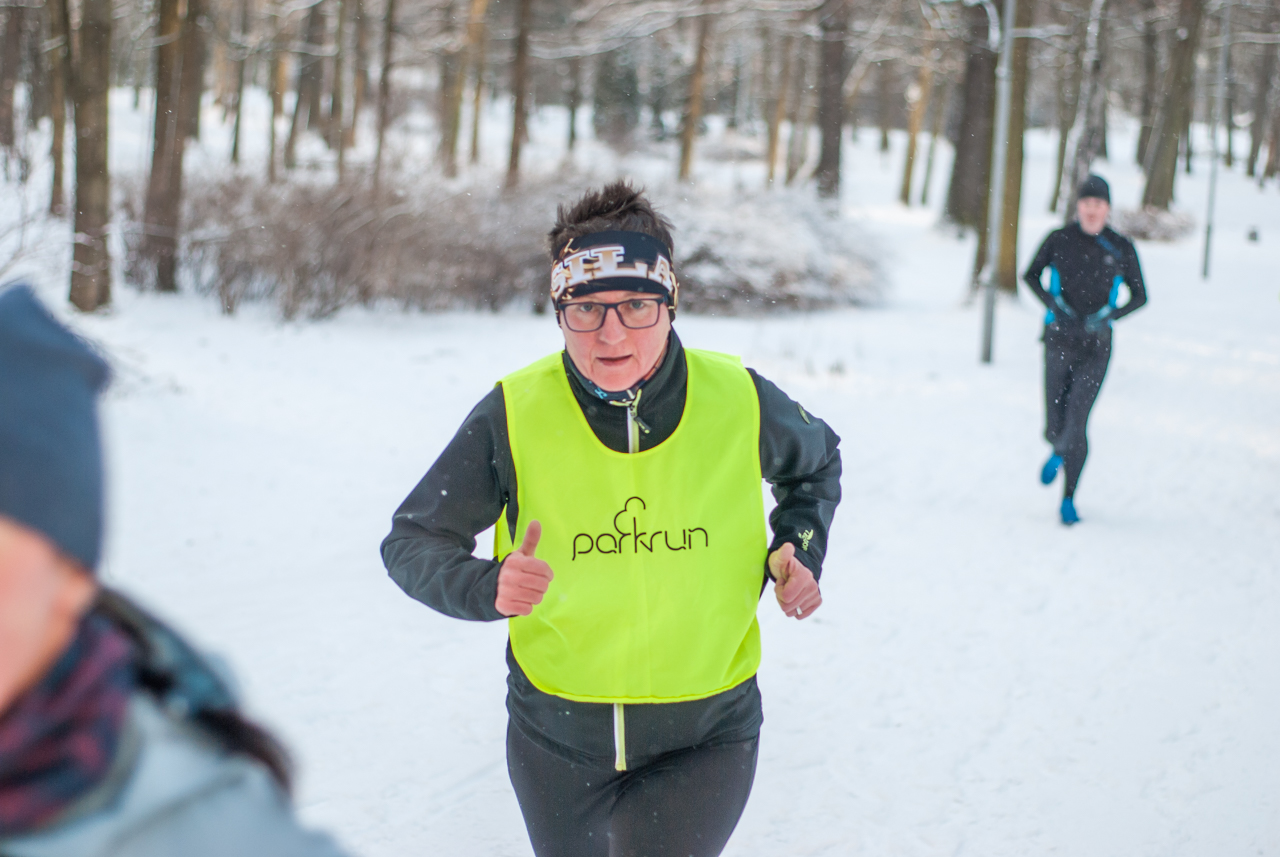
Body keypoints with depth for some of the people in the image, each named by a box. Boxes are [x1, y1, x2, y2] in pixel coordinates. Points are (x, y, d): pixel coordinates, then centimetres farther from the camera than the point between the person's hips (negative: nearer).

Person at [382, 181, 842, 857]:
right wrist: (488, 587, -29)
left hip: (705, 741, -1)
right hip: (557, 742, 1)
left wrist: (799, 551, -6)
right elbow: (410, 541, -10)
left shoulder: (739, 402, -12)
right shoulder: (514, 415, -16)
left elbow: (816, 464, 11)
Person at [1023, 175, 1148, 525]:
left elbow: (1139, 296, 7)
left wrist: (1108, 316, -10)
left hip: (1096, 346, -1)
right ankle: (1059, 451, 39)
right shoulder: (1059, 240, -4)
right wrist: (1054, 304, -6)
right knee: (1054, 429, -2)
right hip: (1060, 342, 1)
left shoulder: (1121, 248, -3)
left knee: (1075, 427, -12)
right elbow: (1031, 275, 10)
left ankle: (1068, 499, 8)